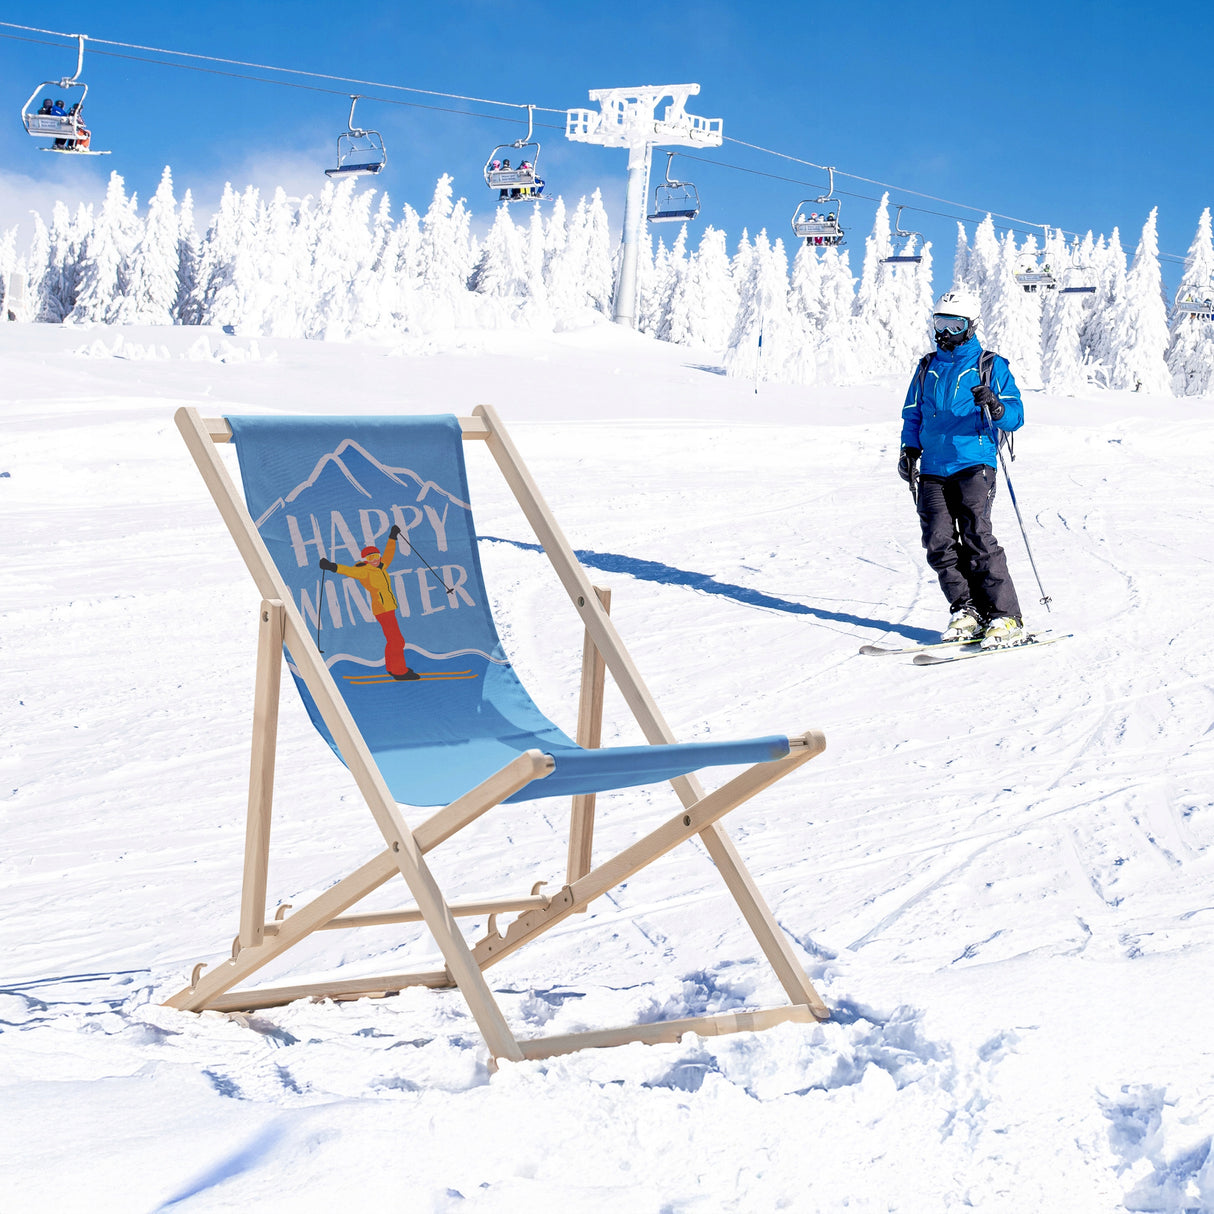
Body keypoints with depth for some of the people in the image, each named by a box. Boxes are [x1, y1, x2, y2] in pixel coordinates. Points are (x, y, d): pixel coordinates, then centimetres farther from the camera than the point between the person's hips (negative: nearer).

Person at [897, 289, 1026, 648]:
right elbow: (913, 415, 25)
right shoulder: (927, 368, 18)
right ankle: (966, 612, 6)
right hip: (933, 470, 5)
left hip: (974, 465, -5)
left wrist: (994, 407, -22)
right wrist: (910, 450, 9)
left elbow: (1015, 417, -1)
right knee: (939, 544, -4)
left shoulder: (990, 365, 4)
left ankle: (1006, 620, -13)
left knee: (977, 538, -16)